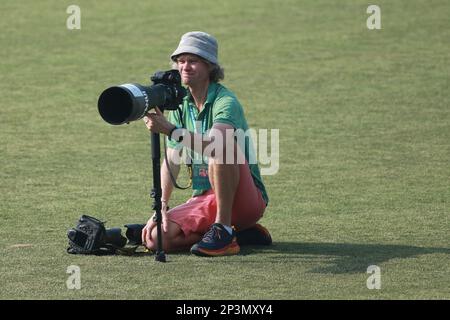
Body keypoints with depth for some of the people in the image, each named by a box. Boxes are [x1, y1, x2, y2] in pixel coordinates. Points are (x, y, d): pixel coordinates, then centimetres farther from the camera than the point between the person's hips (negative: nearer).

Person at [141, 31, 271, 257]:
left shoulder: (226, 102, -16)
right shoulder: (180, 105, 7)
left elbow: (213, 144, -36)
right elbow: (171, 160, 4)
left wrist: (170, 129, -47)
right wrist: (162, 206, -7)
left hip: (247, 198, -7)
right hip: (204, 199, 7)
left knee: (223, 148, -34)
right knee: (157, 238, -16)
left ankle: (223, 231, -25)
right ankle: (242, 233, 0)